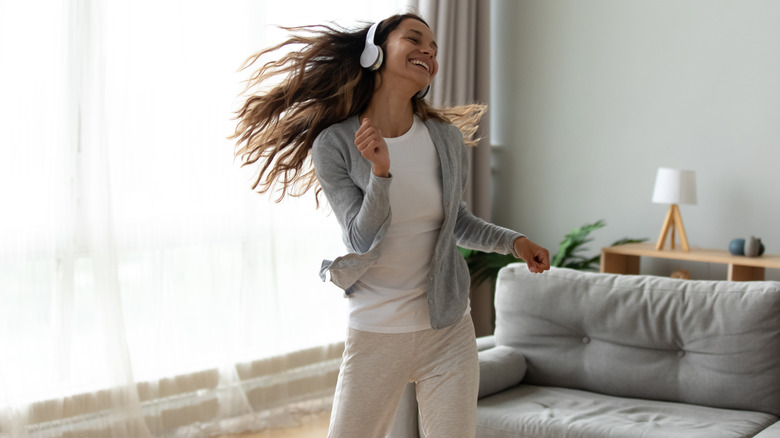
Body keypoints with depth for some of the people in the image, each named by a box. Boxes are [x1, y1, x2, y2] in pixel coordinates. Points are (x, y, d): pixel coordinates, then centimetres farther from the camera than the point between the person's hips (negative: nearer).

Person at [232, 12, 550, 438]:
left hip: (448, 331, 2)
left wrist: (513, 240, 0)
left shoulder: (447, 139, -1)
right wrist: (379, 173, -29)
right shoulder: (334, 144, -9)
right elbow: (363, 239, -14)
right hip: (375, 335, -2)